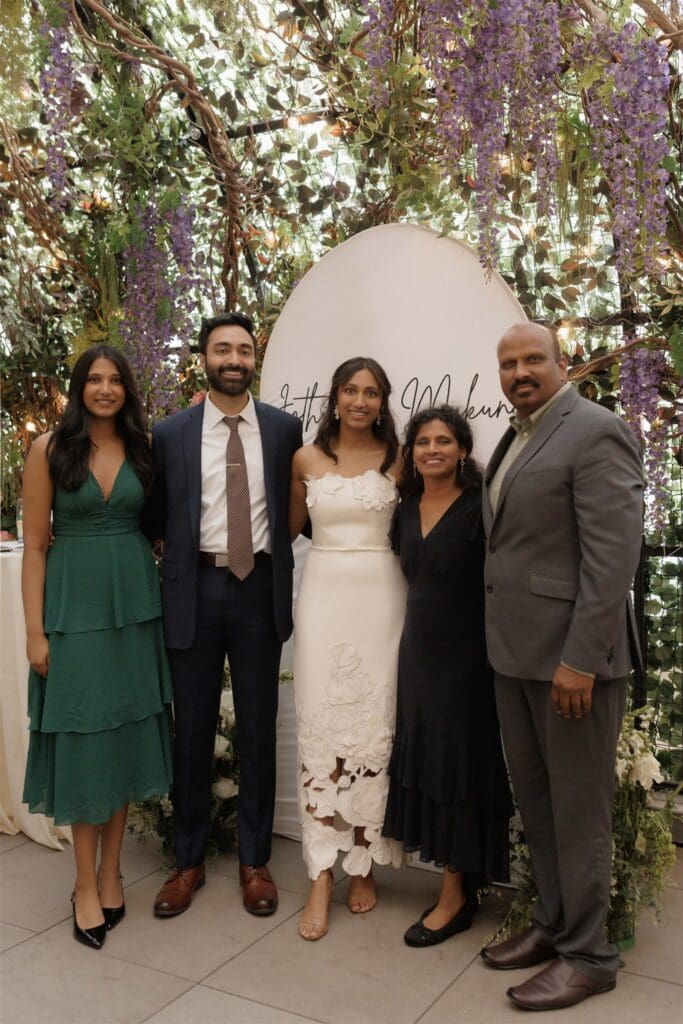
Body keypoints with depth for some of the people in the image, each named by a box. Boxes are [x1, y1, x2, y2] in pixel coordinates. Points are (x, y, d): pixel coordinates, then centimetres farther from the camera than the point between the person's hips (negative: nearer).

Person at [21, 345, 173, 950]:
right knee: (81, 738, 3)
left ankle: (111, 870, 25)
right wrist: (35, 630, -7)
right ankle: (87, 883, 17)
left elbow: (158, 525, 9)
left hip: (134, 604, 3)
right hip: (74, 605, -3)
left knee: (127, 735, 9)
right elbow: (35, 545, -4)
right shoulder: (50, 449, -2)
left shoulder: (143, 449, 6)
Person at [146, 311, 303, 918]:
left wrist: (272, 546, 0)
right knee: (193, 729, 9)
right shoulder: (171, 434, 2)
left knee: (258, 729, 9)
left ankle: (255, 860, 25)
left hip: (260, 588, 0)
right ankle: (189, 860, 26)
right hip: (194, 589, 0)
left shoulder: (284, 429, 3)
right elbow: (155, 517, 10)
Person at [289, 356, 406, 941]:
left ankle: (363, 864, 18)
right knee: (320, 724, -3)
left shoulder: (397, 459, 4)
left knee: (373, 723, 2)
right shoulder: (306, 459, 8)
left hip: (379, 596, -1)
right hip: (323, 594, 1)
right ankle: (322, 876, 3)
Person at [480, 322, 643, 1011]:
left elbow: (613, 553, -18)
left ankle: (587, 955, 21)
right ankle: (553, 922, 34)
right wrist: (503, 645, 10)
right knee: (534, 798, 17)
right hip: (516, 653, 8)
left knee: (577, 807, 4)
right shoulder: (515, 439, 15)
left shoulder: (595, 432, -11)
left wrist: (581, 660, -21)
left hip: (571, 654, -8)